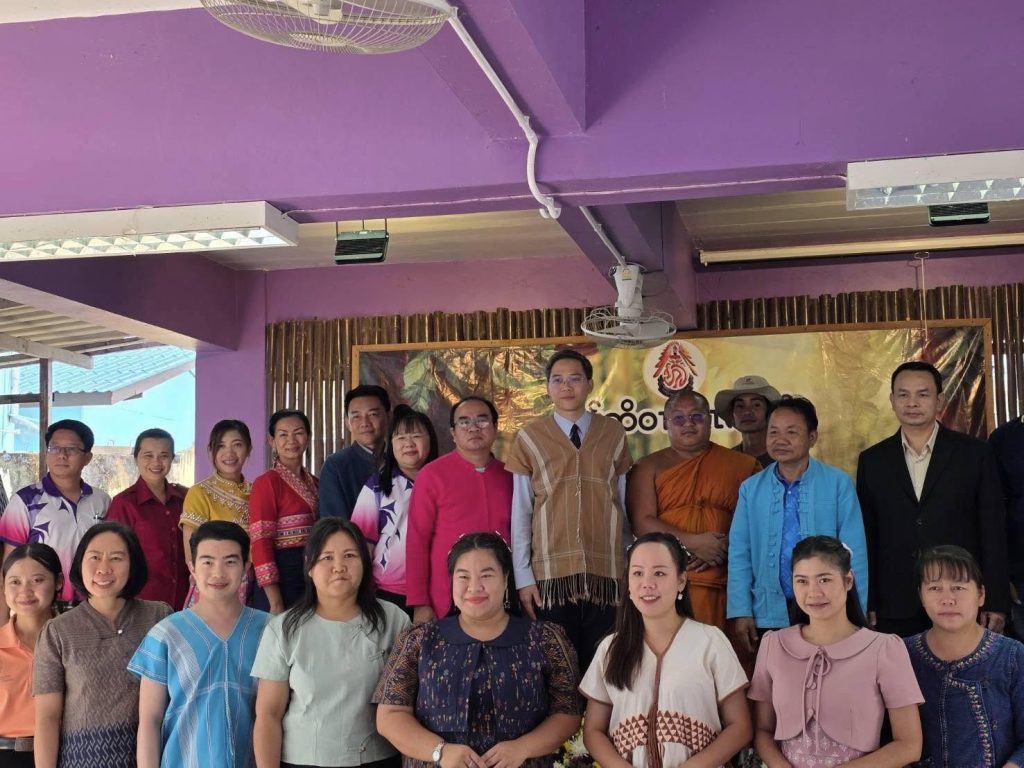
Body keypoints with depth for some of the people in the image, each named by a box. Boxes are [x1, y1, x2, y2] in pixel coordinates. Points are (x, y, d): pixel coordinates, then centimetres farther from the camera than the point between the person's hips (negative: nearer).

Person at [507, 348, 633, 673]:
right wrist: (523, 576, -2)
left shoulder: (613, 434, 7)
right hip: (551, 575, -1)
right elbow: (520, 512, 2)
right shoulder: (530, 438, 4)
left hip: (606, 574, 1)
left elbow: (626, 506, 10)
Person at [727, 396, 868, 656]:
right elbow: (739, 554, 5)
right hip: (770, 615, 2)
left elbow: (854, 552, -3)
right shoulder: (751, 489, 5)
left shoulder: (838, 483, -3)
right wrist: (741, 611, -2)